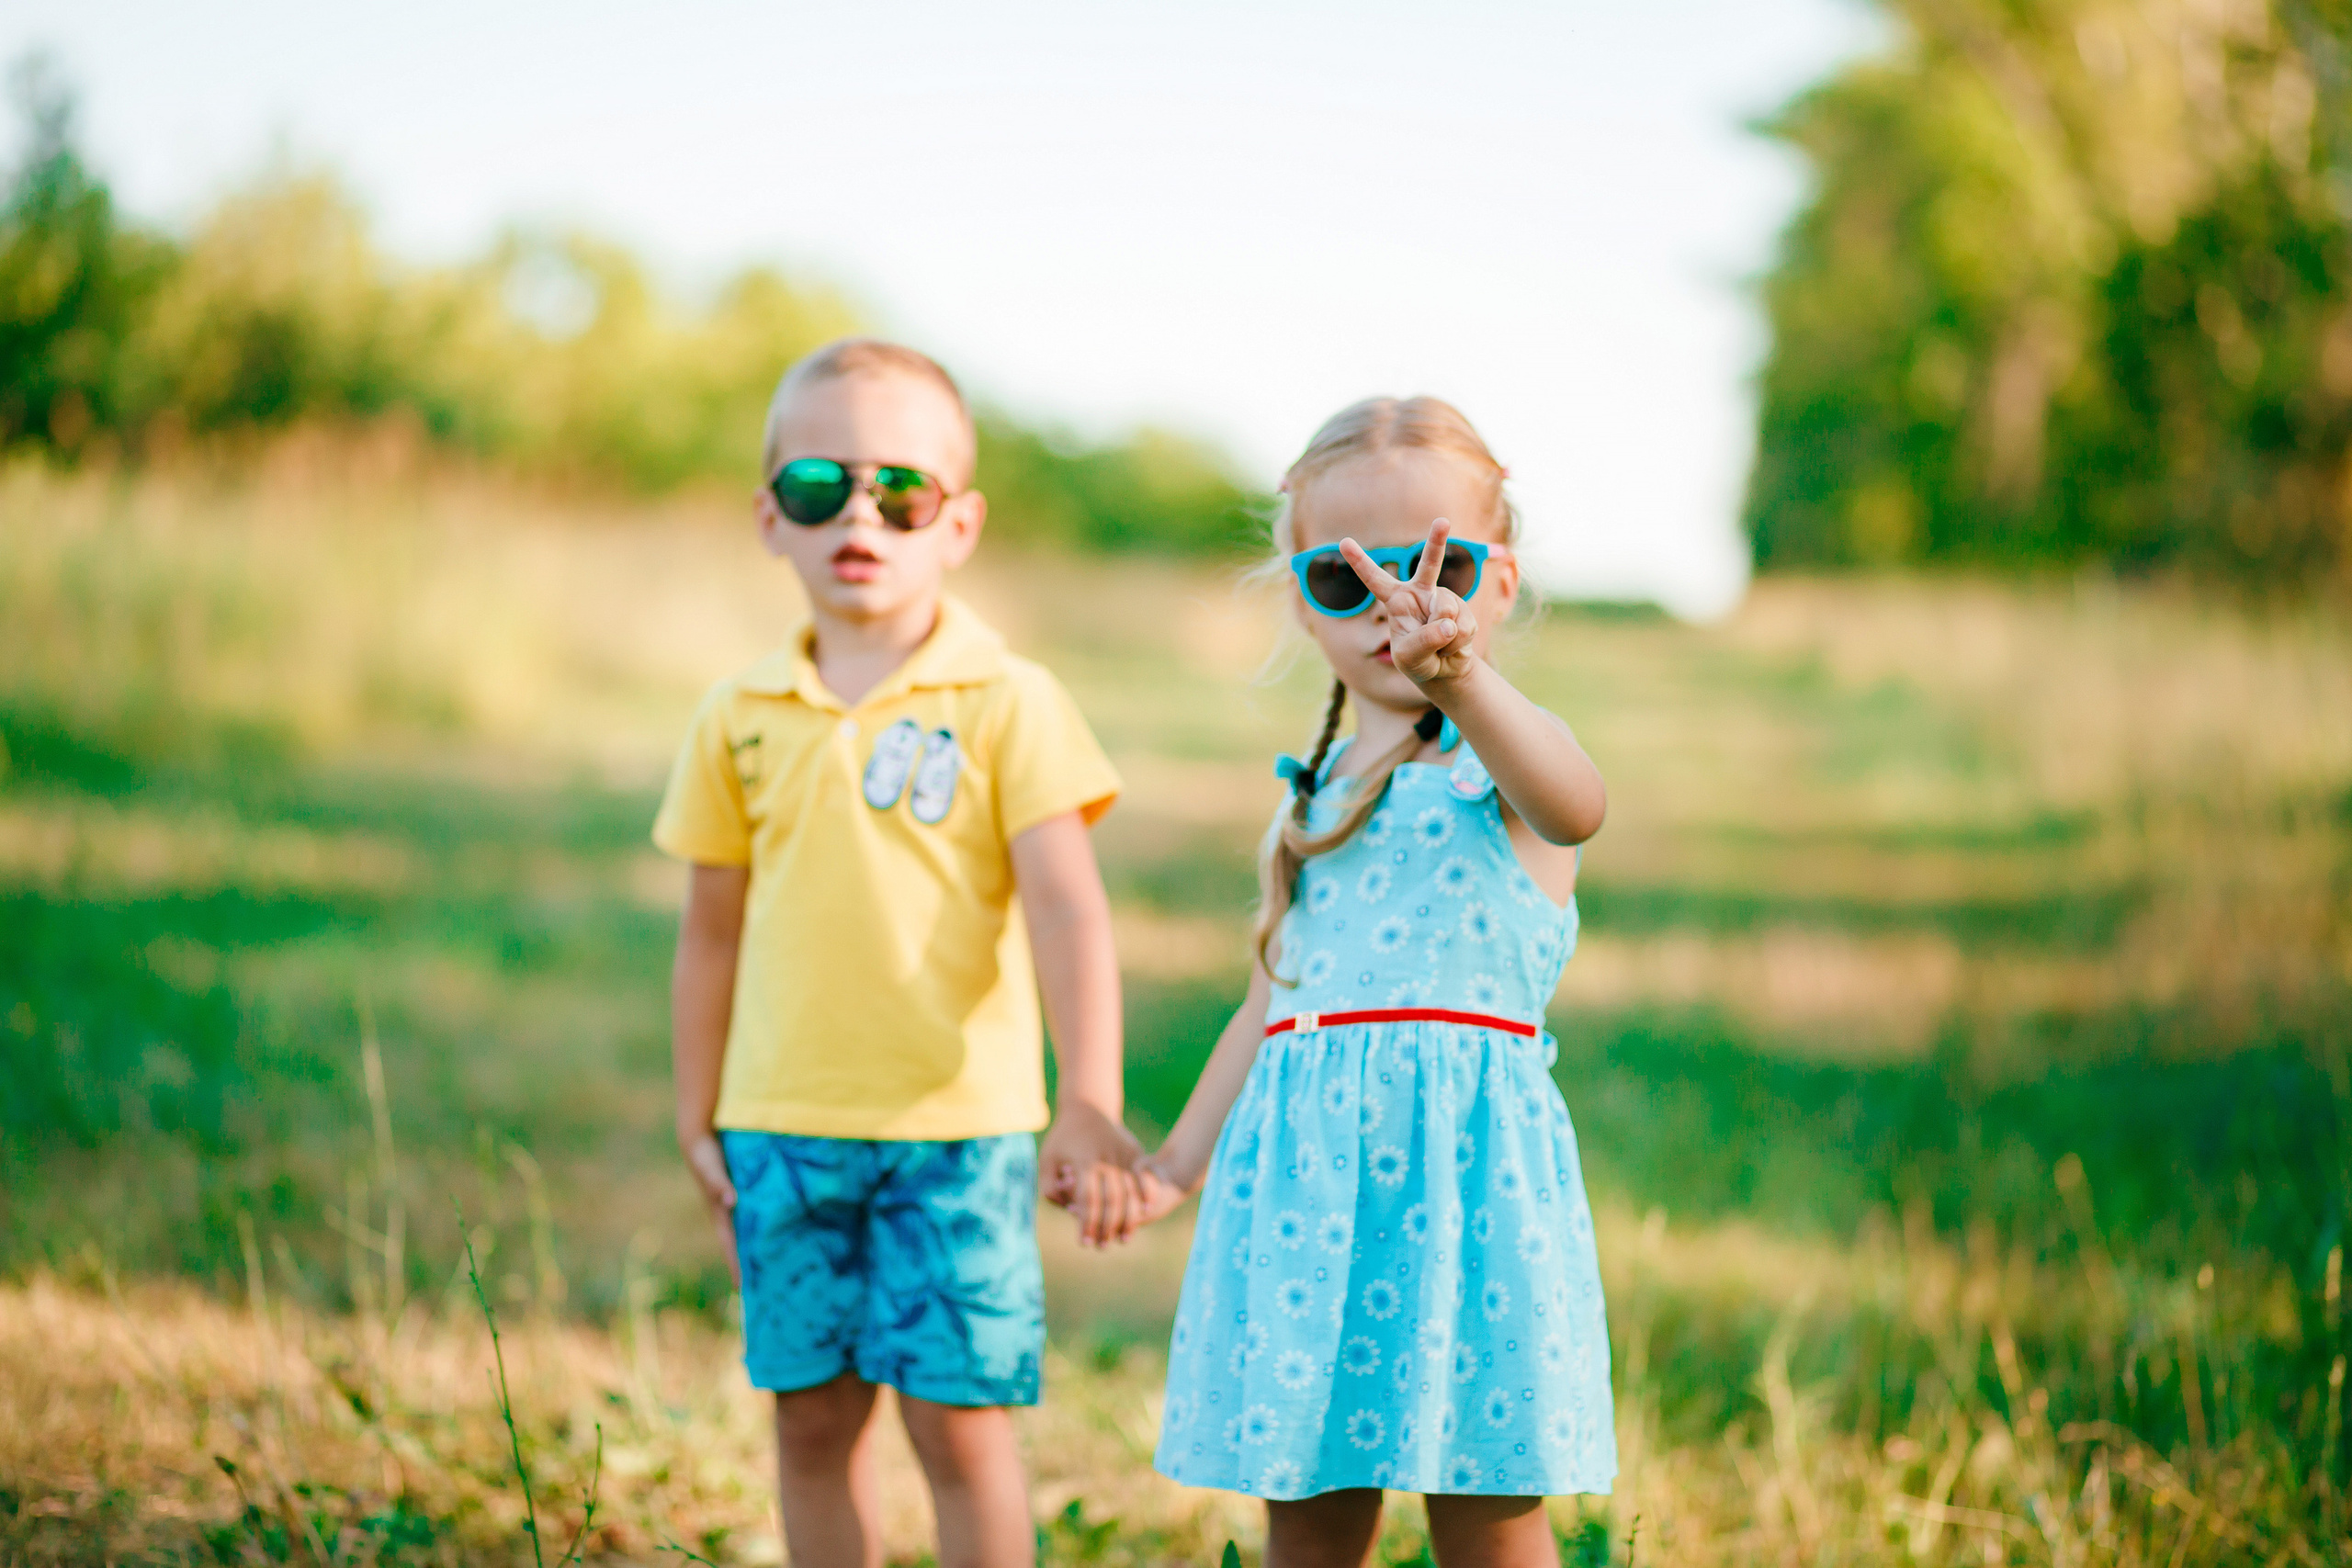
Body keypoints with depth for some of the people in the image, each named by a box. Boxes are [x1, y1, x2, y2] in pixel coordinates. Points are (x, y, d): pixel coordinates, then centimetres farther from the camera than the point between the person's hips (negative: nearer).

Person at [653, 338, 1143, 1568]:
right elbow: (713, 936, 12)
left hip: (956, 1130, -3)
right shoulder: (741, 721, 6)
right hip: (783, 1131, 4)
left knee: (960, 1422, -1)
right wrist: (698, 1126, 13)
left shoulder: (1007, 705, -5)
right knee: (813, 1418, 9)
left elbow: (1067, 911, -11)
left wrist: (1090, 1104, -19)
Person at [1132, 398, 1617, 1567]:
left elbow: (1576, 806, -28)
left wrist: (1461, 683, -46)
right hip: (1303, 1166, 6)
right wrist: (1181, 1159, 29)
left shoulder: (1497, 758, -2)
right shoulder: (1315, 793, 18)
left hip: (1458, 1153, -6)